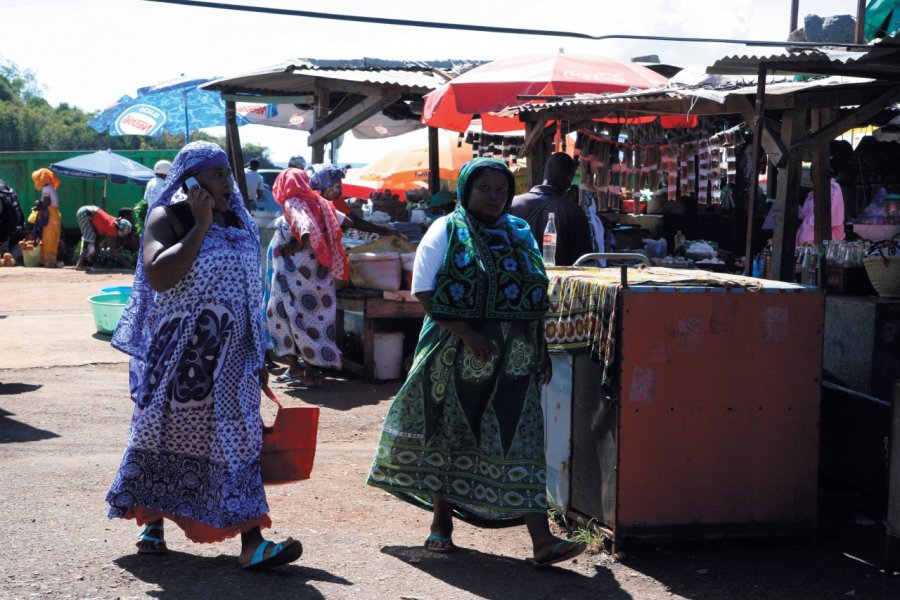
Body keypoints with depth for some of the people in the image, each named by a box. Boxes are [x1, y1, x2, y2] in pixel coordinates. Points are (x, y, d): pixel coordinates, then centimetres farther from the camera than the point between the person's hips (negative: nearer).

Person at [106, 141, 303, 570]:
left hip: (231, 355, 4)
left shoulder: (237, 222, 10)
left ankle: (252, 543, -7)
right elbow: (158, 277, -25)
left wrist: (259, 357, 15)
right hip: (180, 354, -4)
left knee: (238, 440, -2)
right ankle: (152, 522, 31)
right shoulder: (166, 219, -7)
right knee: (167, 436, 9)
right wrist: (200, 226, -21)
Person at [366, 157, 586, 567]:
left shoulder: (520, 234, 11)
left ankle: (542, 540, -10)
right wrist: (466, 333, -20)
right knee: (450, 437, 10)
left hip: (513, 360, 3)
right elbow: (424, 293, -10)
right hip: (457, 358, -2)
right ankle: (441, 522, 29)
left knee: (518, 440, -4)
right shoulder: (445, 233, -2)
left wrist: (541, 351, 10)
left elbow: (536, 298, 16)